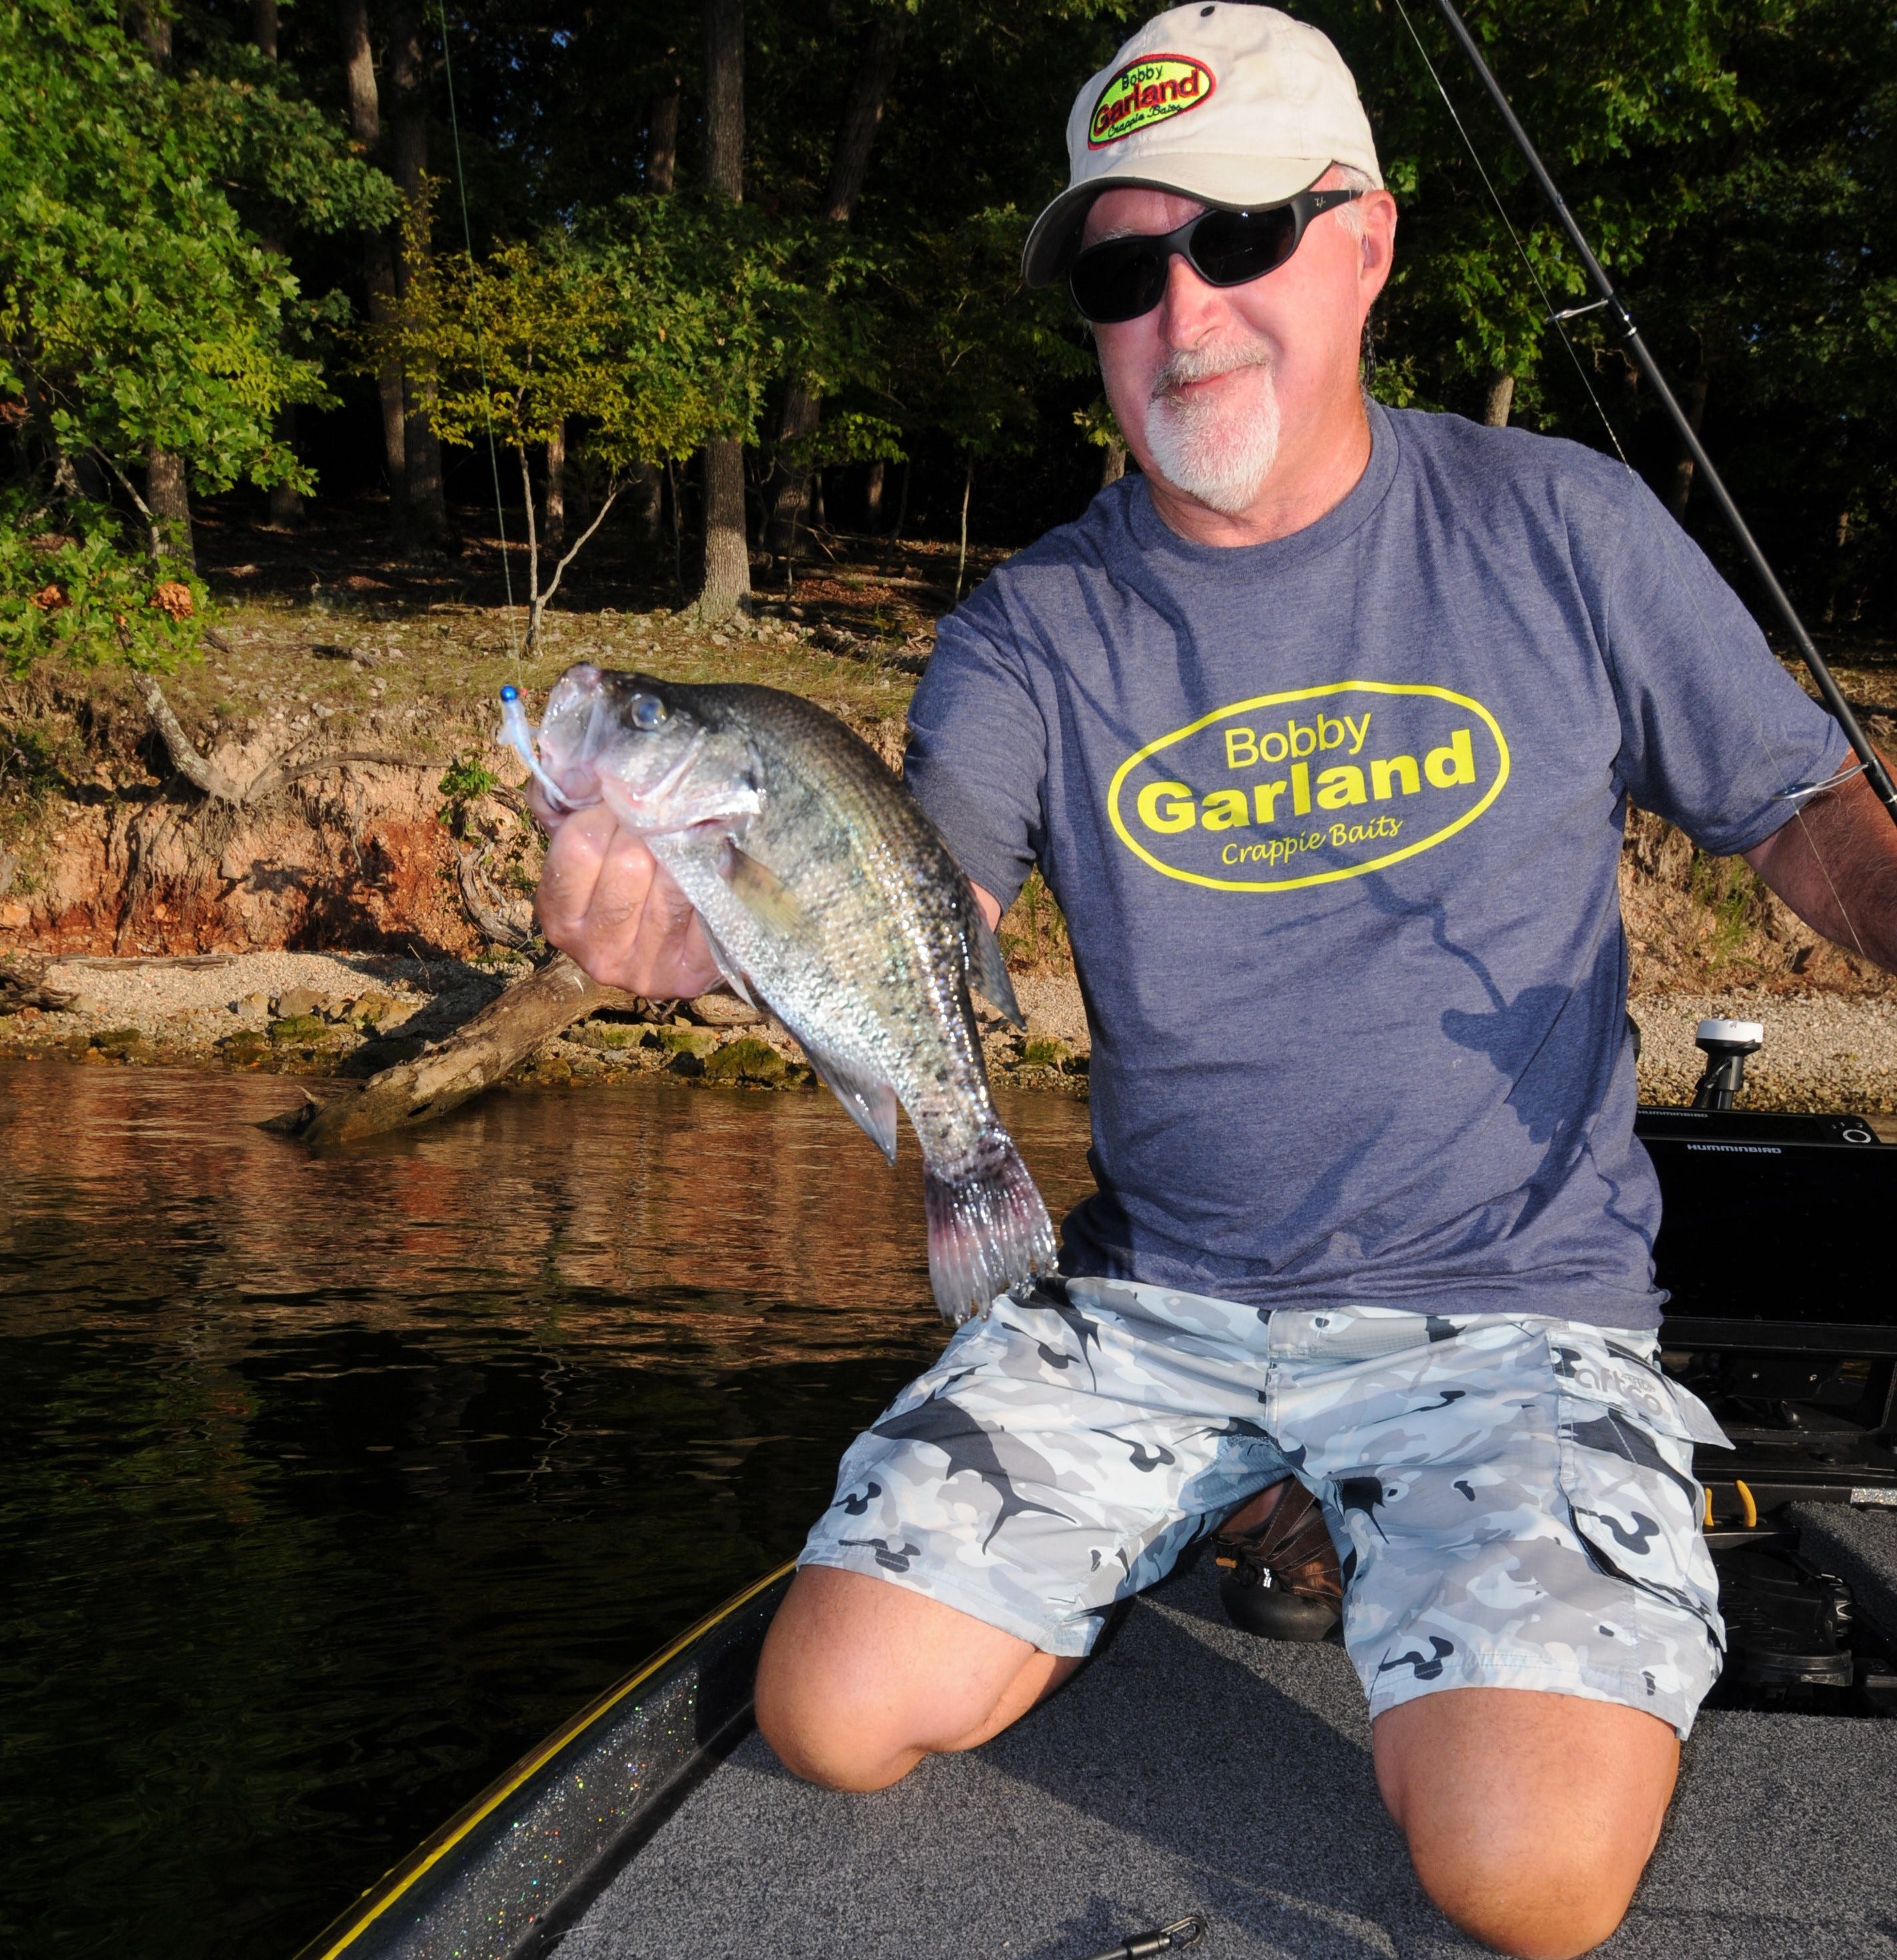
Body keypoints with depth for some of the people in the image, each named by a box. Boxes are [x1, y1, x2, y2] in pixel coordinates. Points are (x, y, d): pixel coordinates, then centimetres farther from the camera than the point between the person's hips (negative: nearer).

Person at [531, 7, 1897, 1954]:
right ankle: (1226, 1502, 19)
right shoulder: (1033, 629, 0)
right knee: (837, 1715, -4)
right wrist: (714, 922, -38)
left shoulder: (1554, 528, -1)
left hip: (1511, 1304, -2)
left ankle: (1402, 1554, 12)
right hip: (1150, 1304, 3)